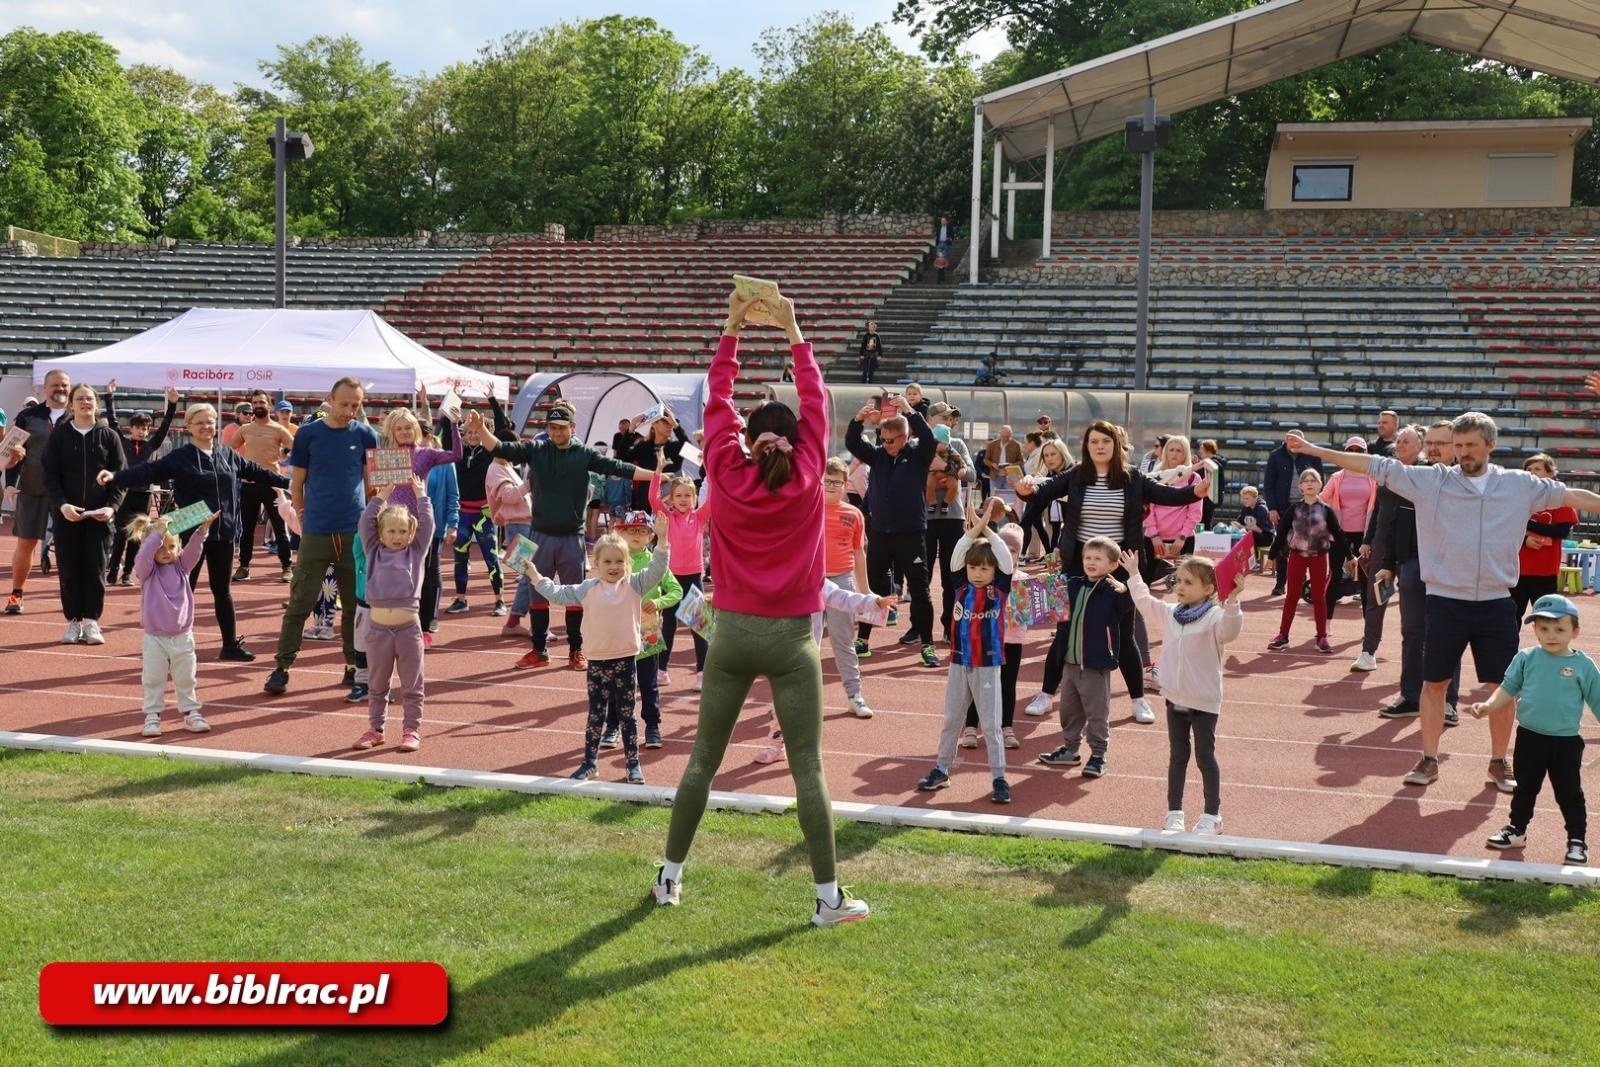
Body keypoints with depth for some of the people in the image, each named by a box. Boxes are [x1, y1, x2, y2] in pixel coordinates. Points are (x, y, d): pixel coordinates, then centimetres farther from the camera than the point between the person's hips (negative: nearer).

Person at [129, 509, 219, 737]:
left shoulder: (181, 566, 3)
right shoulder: (147, 570, -4)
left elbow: (193, 550, -13)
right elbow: (144, 555, -26)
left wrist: (203, 530, -29)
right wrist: (158, 532, -32)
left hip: (182, 636, 2)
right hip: (155, 638, -2)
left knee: (186, 679, 11)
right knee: (153, 680, 4)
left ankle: (191, 713, 20)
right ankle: (153, 716, 14)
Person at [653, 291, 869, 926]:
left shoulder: (727, 474, -3)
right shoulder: (806, 478, -5)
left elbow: (717, 401, 8)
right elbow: (816, 403, 5)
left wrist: (732, 328, 13)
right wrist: (793, 332, 12)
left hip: (732, 634, 2)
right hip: (790, 638, -2)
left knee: (703, 761, 12)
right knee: (807, 769, 0)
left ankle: (669, 876, 20)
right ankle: (828, 897, 4)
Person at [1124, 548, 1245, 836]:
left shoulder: (1215, 617, -16)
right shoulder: (1169, 613, 5)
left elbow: (1229, 630, -38)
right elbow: (1145, 602, 23)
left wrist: (1232, 601, -52)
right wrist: (1134, 575, 27)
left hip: (1204, 703, -6)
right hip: (1175, 700, 6)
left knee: (1205, 758, 5)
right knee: (1177, 757, 14)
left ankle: (1212, 815, 18)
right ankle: (1174, 813, 21)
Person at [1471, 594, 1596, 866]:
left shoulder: (1583, 666, -6)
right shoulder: (1526, 658, -2)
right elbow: (1509, 688, 2)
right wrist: (1489, 706, -13)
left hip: (1566, 742, -2)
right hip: (1530, 737, 2)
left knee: (1569, 793, 7)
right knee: (1525, 788, 16)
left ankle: (1577, 840, 19)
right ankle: (1516, 830, 31)